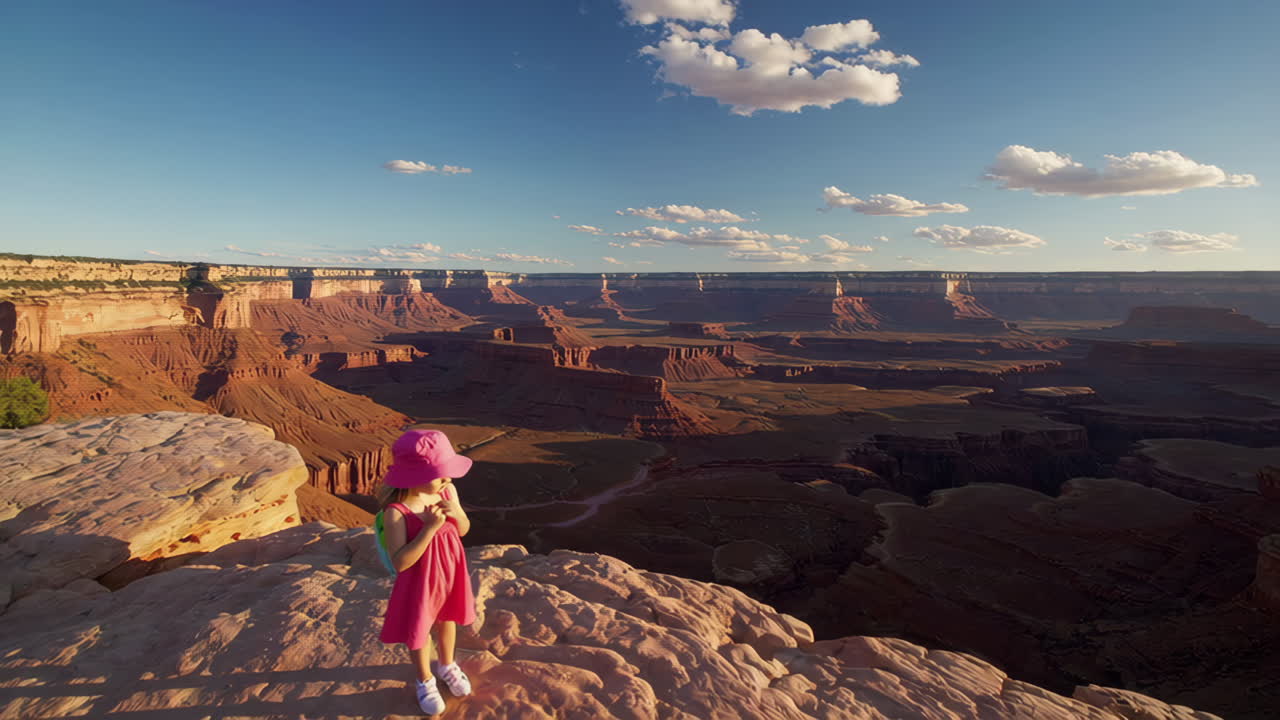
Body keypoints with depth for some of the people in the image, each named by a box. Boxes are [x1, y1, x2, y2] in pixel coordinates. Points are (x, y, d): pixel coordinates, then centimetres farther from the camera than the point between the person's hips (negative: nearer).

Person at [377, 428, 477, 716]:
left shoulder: (447, 490, -16)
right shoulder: (396, 511, -31)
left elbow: (464, 529, -3)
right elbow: (400, 562, -31)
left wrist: (456, 513, -25)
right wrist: (430, 528, -39)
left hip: (450, 572, 4)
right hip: (420, 581, -4)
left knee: (447, 621, 28)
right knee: (418, 633, 20)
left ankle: (447, 666, 56)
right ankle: (425, 681, 48)